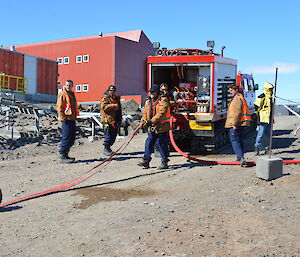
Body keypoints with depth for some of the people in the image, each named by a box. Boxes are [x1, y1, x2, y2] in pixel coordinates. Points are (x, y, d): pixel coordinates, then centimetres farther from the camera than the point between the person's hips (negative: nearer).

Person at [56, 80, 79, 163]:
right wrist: (63, 118, -19)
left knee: (72, 138, 13)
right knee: (66, 137, -7)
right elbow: (59, 107, -14)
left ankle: (64, 154, 23)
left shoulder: (72, 94, 19)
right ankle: (63, 157, -1)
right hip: (66, 119, -9)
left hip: (72, 119, 9)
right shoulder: (62, 94, -7)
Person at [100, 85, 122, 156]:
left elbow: (119, 109, 29)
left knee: (114, 135, 12)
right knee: (108, 135, -8)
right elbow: (104, 107, -22)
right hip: (108, 120, -8)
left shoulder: (116, 98, 20)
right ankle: (105, 148, 3)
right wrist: (113, 106, -28)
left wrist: (120, 118, 25)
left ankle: (108, 147, 25)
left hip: (115, 120, 8)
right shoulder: (105, 98, -5)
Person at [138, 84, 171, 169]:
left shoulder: (163, 100, -9)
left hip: (162, 127, -6)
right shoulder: (148, 102, 13)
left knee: (162, 145, -1)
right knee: (149, 143, 9)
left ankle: (164, 162, 10)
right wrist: (143, 121, -7)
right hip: (152, 128, 7)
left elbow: (161, 113, -20)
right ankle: (146, 160, 18)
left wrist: (152, 121, -25)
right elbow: (145, 113, 12)